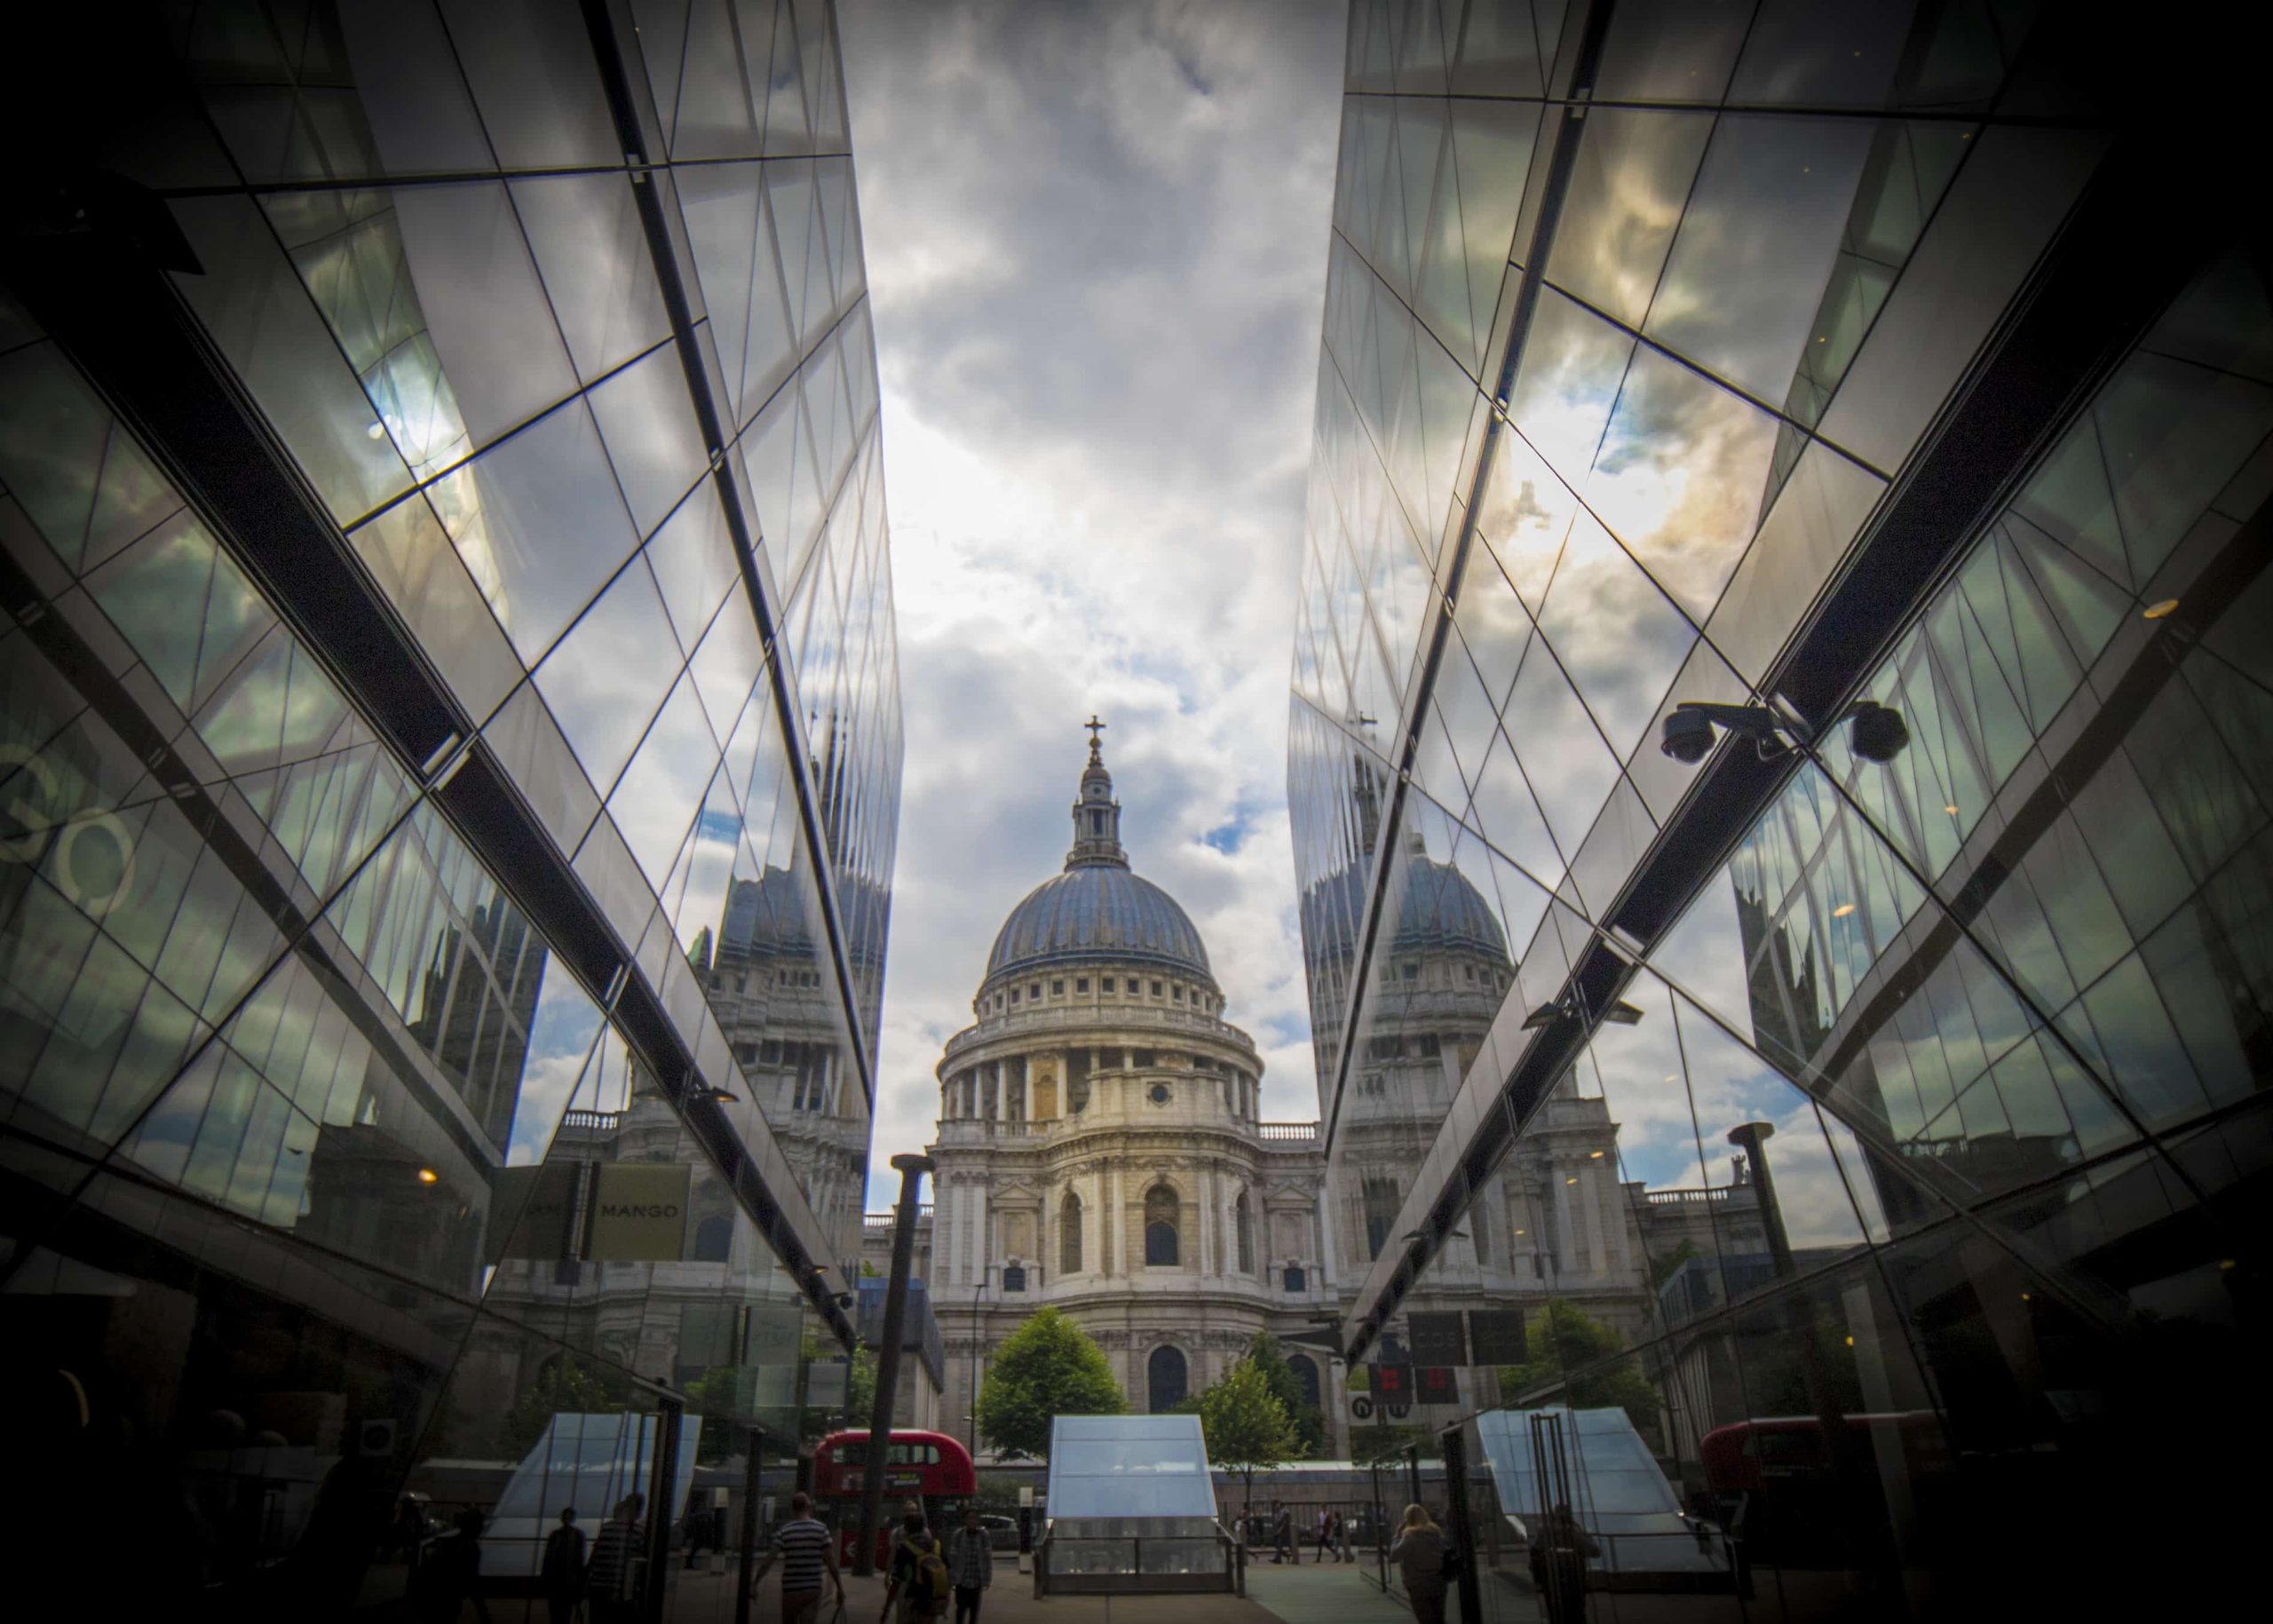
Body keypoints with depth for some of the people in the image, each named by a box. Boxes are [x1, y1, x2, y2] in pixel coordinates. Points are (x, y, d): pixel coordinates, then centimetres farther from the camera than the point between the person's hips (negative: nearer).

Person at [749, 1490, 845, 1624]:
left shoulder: (784, 1531, -2)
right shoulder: (821, 1529, -1)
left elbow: (768, 1560, -10)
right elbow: (831, 1561, -4)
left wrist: (754, 1583, -4)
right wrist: (840, 1587, 0)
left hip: (790, 1590, 0)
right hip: (813, 1589, 0)